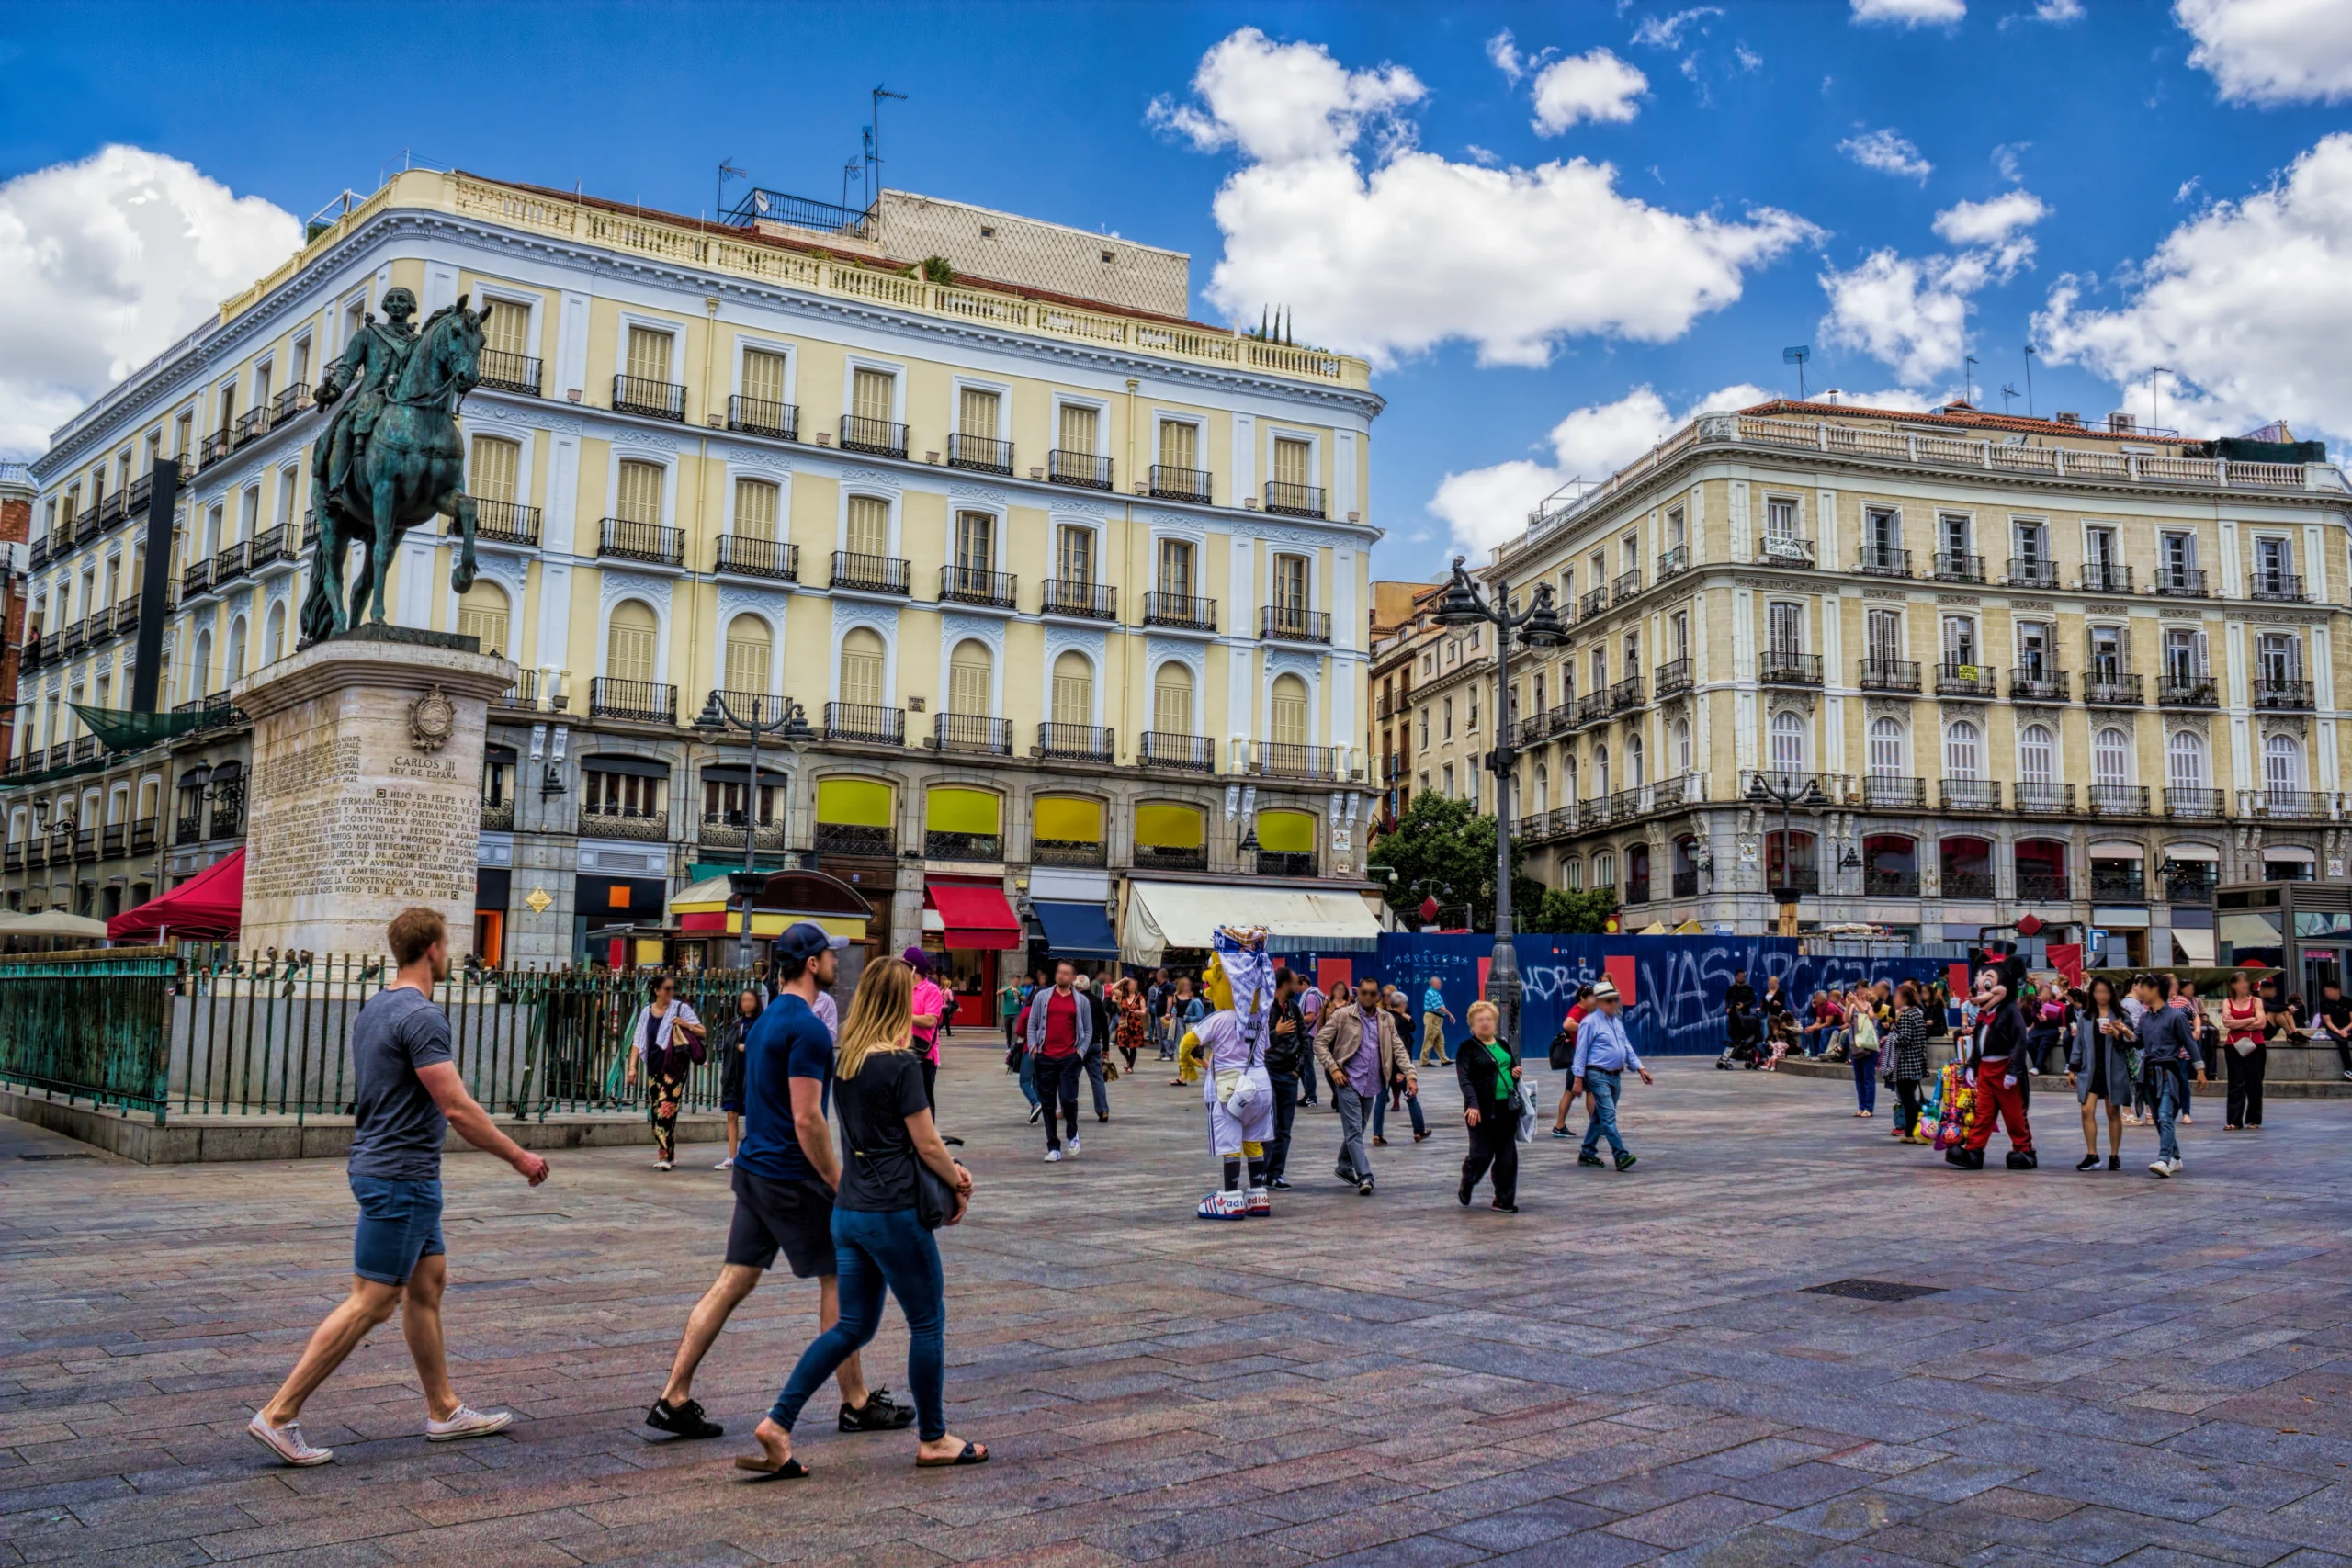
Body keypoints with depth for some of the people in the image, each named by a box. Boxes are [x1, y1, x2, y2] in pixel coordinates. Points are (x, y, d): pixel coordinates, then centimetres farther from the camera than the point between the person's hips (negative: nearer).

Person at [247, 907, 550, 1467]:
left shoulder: (374, 1010, 11)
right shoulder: (421, 1016, -19)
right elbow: (457, 1109, -21)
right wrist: (518, 1157, -13)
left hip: (385, 1170, 10)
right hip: (402, 1179, -10)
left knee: (428, 1284, 15)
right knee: (370, 1303, -5)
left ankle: (443, 1411, 22)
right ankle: (278, 1415, 0)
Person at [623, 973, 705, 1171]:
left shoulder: (681, 1008, 0)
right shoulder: (647, 1012, 10)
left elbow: (702, 1032, 1)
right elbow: (638, 1041, 9)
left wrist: (686, 1025, -16)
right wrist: (632, 1067, 0)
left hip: (674, 1066, -4)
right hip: (654, 1066, 4)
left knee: (667, 1109, -13)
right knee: (656, 1110, 7)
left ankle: (665, 1155, -14)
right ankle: (670, 1154, 18)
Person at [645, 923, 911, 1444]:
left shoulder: (766, 1020, 13)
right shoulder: (807, 1028, -17)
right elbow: (806, 1118, -21)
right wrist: (840, 1185, -15)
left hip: (753, 1170, 9)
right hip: (793, 1176, -9)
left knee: (734, 1280, 9)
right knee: (838, 1280, 3)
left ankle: (674, 1399, 8)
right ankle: (857, 1404, 13)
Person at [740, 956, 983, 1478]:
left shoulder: (846, 1061, 8)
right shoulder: (901, 1063, -15)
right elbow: (927, 1145, -12)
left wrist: (949, 1168, 16)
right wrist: (958, 1186, 6)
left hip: (849, 1210, 8)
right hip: (894, 1213, -8)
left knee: (852, 1326, 14)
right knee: (928, 1323, 9)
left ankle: (777, 1424, 5)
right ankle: (933, 1439, 20)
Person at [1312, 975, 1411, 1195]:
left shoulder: (1387, 1019, 8)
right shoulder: (1342, 1015, -5)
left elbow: (1398, 1048, 7)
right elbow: (1319, 1042, -5)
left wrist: (1409, 1074, -6)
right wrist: (1333, 1069, -13)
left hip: (1371, 1083, 5)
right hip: (1348, 1080, -5)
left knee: (1357, 1129, 17)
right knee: (1354, 1131, -11)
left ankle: (1345, 1167, 34)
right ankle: (1364, 1177, -17)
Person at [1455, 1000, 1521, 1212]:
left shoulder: (1504, 1045, 15)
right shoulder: (1467, 1048, -4)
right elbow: (1464, 1078, -15)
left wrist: (1516, 1073, 5)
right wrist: (1472, 1104, -29)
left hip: (1507, 1108, 5)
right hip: (1482, 1109, -5)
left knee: (1507, 1156, 4)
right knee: (1482, 1154, -4)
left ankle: (1504, 1201, 12)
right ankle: (1466, 1185, 25)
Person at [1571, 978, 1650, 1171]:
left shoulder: (1617, 1021, 16)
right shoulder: (1590, 1022, -7)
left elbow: (1627, 1047, 20)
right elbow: (1581, 1051, -8)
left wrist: (1640, 1068, 12)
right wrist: (1578, 1079, -11)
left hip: (1615, 1075, 8)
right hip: (1598, 1075, -8)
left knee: (1600, 1117, 13)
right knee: (1609, 1116, -14)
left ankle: (1587, 1153, 23)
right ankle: (1621, 1156, -19)